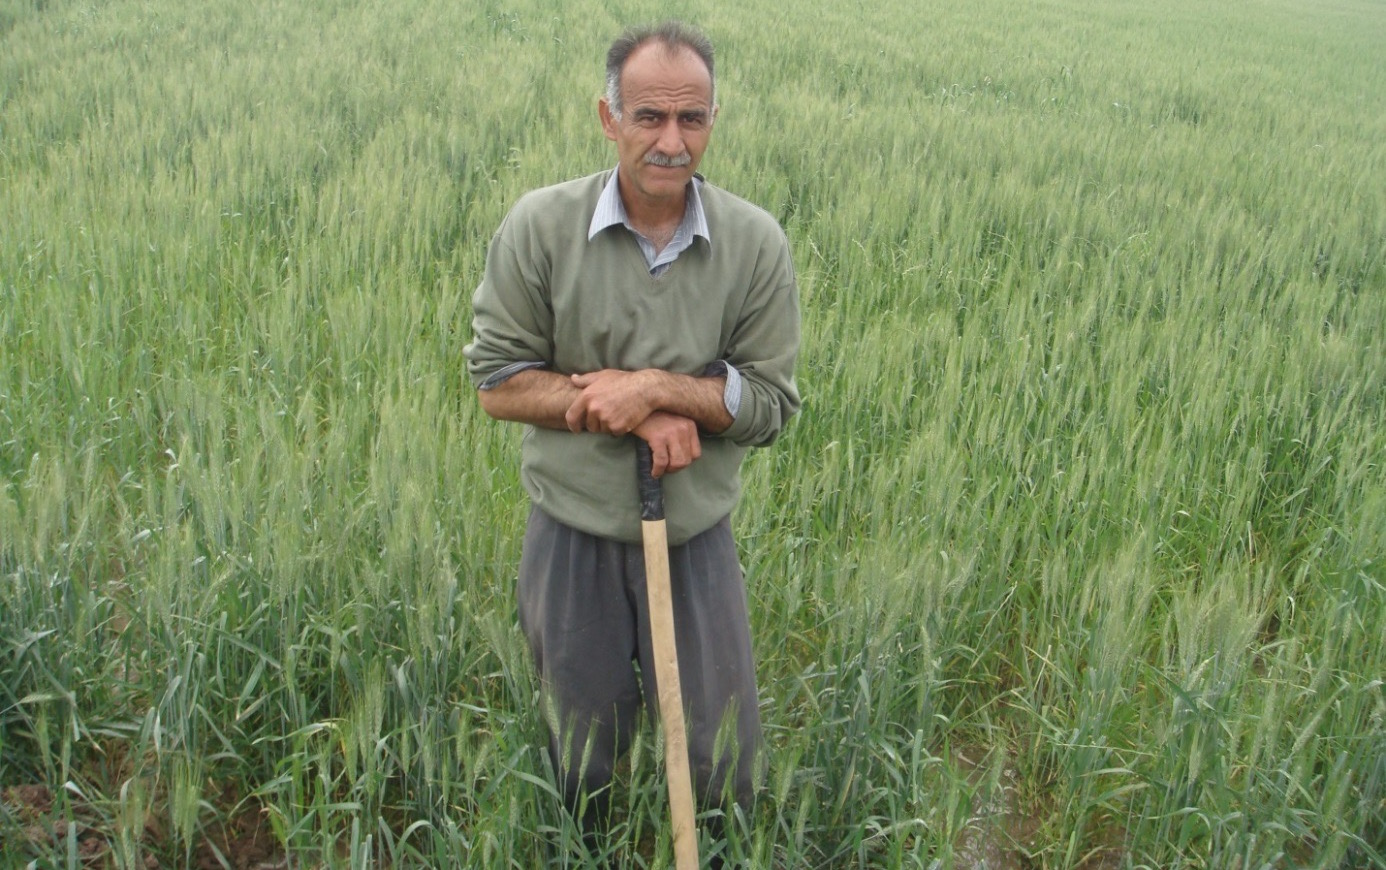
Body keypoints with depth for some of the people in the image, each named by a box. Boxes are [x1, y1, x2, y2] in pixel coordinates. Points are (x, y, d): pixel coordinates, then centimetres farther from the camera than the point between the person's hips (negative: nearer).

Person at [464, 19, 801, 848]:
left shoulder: (756, 242, -8)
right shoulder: (540, 226, -11)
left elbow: (772, 400, -4)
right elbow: (498, 381, -7)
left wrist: (657, 386, -20)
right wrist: (636, 416, -17)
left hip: (698, 537, 1)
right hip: (574, 535, 0)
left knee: (722, 762, 13)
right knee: (577, 763, 18)